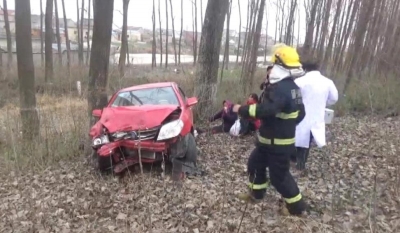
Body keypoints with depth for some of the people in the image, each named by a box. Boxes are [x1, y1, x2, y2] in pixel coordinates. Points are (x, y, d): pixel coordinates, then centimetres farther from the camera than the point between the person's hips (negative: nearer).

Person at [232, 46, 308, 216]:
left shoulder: (280, 89, -25)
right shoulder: (292, 87, 7)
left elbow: (266, 110, -37)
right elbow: (300, 113, 16)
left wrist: (241, 109, -26)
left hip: (278, 143, -10)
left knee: (279, 176, 5)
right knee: (255, 163, 21)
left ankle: (297, 207, 24)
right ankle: (256, 194, 37)